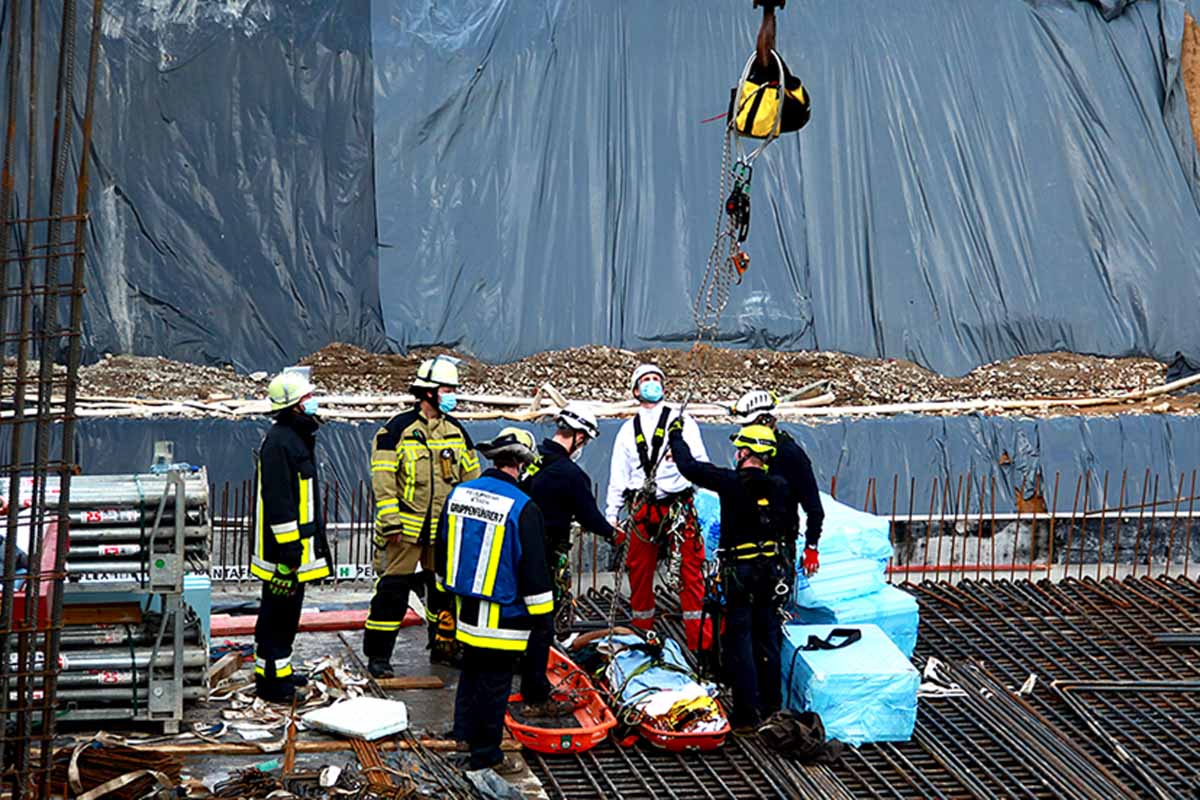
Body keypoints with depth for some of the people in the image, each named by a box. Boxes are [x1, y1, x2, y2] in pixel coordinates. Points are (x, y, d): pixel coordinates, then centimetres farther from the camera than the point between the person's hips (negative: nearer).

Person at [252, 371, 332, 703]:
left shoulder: (299, 438, 16)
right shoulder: (278, 442, -18)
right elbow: (277, 500, -22)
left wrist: (311, 543, 25)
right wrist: (288, 547, -23)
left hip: (299, 542, 10)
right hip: (283, 544, -10)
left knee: (289, 609, 16)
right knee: (277, 611, -5)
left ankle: (279, 669, 25)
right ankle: (269, 676, 0)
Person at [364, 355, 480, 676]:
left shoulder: (456, 431, 10)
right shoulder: (398, 429, -8)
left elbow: (471, 477, 18)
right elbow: (383, 479, -10)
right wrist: (391, 522, -14)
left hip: (444, 528, 6)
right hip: (406, 528, -5)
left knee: (446, 589, 13)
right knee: (393, 589, -5)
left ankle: (444, 647, 27)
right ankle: (378, 655, 1)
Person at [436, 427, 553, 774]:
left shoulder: (458, 494, 1)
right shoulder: (523, 508, -19)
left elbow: (442, 550, 13)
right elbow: (534, 566, -14)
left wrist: (447, 587, 27)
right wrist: (540, 611, -4)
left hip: (466, 606, 6)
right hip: (503, 614, -6)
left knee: (471, 671, 23)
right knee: (494, 681, 4)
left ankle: (465, 732, 35)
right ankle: (485, 753, 12)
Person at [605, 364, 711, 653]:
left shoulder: (681, 421, 9)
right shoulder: (629, 429, 18)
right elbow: (618, 476, 17)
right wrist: (611, 516, 10)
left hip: (678, 506, -3)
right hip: (641, 510, 3)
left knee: (691, 572, -8)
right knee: (639, 572, 5)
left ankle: (700, 643, -6)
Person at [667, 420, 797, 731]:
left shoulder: (731, 482, -14)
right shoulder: (780, 487, 0)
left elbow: (689, 466, -5)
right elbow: (792, 529, 9)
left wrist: (676, 436, 11)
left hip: (739, 571, -5)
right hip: (772, 572, 5)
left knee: (739, 640, 0)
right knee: (768, 637, 16)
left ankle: (746, 714, -1)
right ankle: (771, 705, 26)